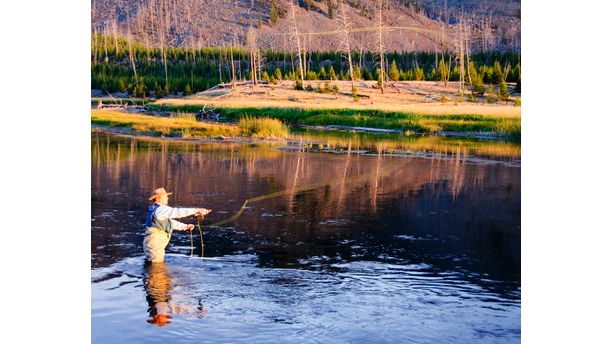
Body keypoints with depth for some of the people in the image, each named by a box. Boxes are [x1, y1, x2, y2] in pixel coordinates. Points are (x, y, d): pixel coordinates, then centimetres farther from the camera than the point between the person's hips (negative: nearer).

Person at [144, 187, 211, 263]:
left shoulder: (156, 210, 16)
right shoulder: (160, 209, -17)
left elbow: (170, 222, 22)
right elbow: (178, 212, -26)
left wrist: (185, 226, 14)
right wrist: (197, 210, -28)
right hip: (154, 244, -10)